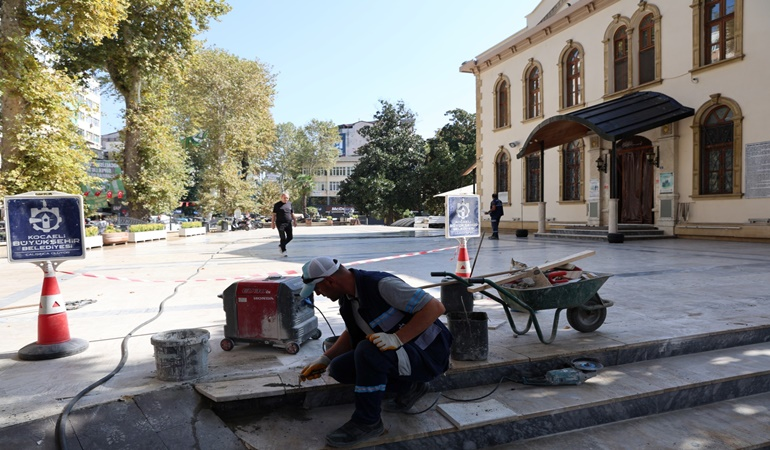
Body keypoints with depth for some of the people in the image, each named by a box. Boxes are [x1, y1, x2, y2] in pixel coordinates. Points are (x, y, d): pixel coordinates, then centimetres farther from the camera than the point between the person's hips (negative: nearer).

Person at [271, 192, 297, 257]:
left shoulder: (289, 203, 11)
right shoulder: (277, 205, -1)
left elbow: (292, 213, 18)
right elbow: (274, 214, -1)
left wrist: (294, 220, 12)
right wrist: (273, 223, -5)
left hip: (288, 223, 5)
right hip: (280, 223, -5)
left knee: (290, 237, 3)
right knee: (283, 238, -5)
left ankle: (281, 245, 25)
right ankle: (283, 250, 7)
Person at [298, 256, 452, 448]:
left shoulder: (382, 285, -26)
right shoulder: (348, 296, 1)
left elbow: (435, 307, -29)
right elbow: (352, 334, 18)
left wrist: (397, 339, -32)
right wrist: (324, 359, 10)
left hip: (427, 353, -9)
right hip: (398, 354, 9)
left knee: (367, 351, -32)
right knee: (339, 368, 1)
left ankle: (367, 422, -10)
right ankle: (408, 387, 11)